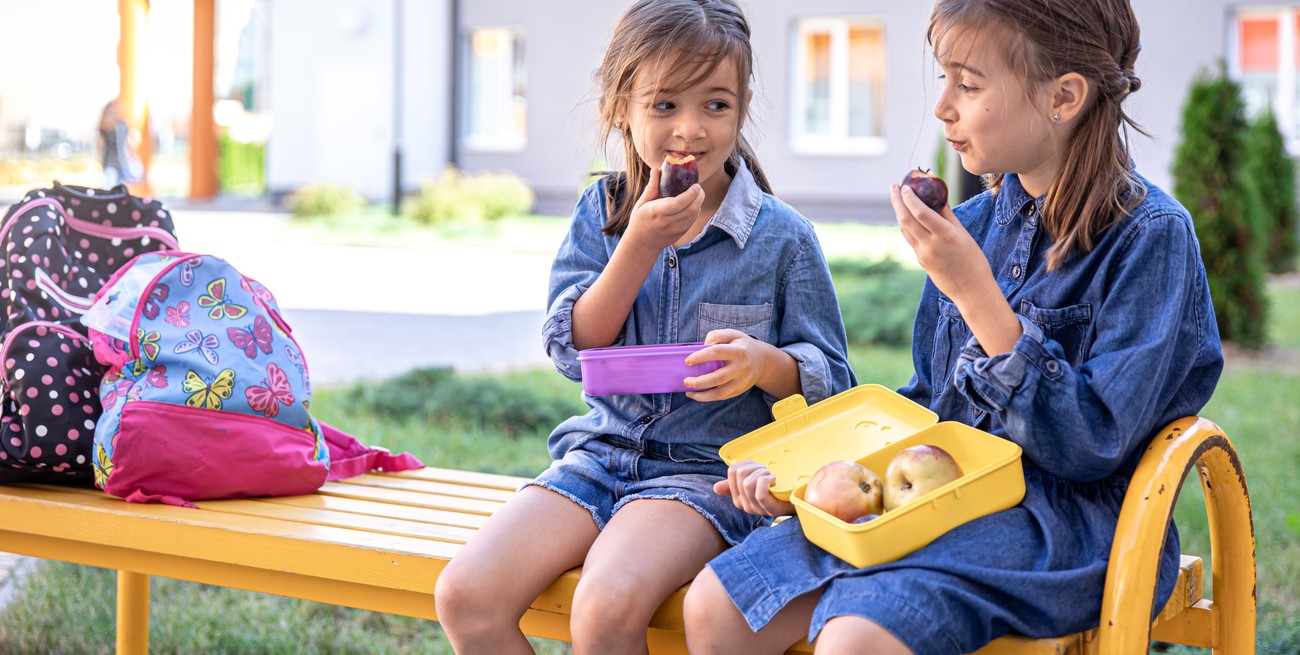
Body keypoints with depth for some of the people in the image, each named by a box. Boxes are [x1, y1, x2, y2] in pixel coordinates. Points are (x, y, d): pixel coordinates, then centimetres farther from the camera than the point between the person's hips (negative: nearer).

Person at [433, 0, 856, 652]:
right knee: (464, 595, -17)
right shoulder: (600, 212, 7)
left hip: (709, 470, -4)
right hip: (603, 450, 4)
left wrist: (766, 363, -20)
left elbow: (831, 385, 3)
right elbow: (571, 351, -3)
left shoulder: (781, 237, -2)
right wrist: (641, 244, -14)